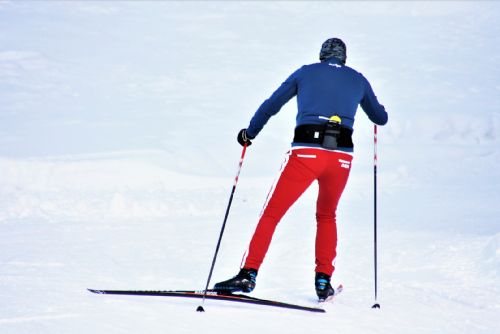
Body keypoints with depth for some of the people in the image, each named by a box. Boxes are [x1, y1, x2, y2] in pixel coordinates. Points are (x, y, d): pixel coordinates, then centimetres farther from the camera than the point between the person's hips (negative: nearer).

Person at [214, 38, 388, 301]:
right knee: (326, 216, 26)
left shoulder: (306, 72, 15)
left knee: (272, 213, 6)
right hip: (341, 156, 2)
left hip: (306, 153, -2)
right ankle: (323, 281, 19)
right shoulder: (358, 79, 19)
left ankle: (249, 273, -6)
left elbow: (272, 105, 19)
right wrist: (375, 110, 55)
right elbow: (381, 119, 30)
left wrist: (250, 133, 34)